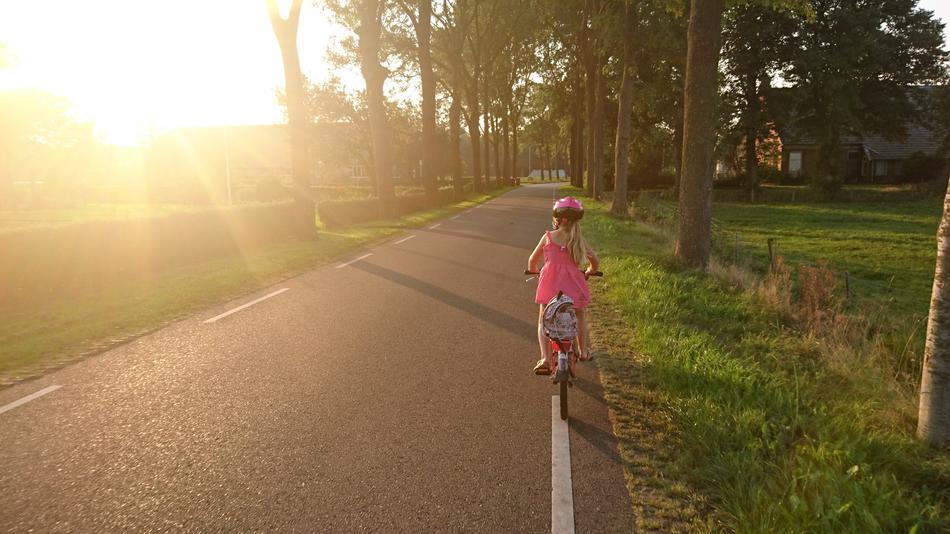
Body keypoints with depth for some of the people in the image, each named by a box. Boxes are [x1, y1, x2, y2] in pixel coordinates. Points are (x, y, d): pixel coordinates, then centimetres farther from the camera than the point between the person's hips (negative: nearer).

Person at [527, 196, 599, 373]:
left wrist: (534, 272, 33)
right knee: (580, 316, 28)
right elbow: (595, 262, 8)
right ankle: (583, 352, 33)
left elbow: (532, 261, 12)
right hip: (573, 285, 1)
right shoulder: (579, 239, 4)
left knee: (543, 321, 13)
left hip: (549, 284, -1)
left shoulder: (548, 237, 3)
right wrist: (588, 272, 29)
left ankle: (544, 358, -2)